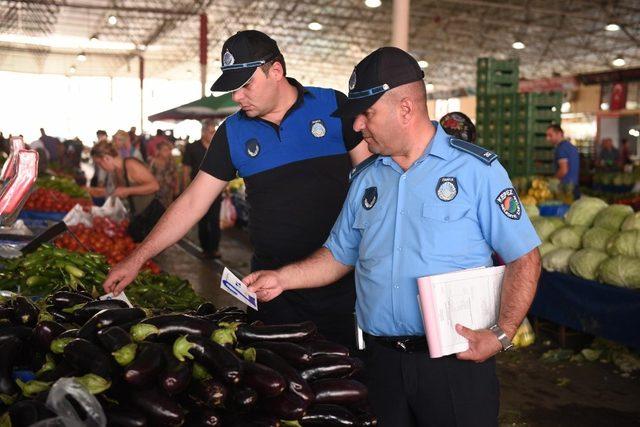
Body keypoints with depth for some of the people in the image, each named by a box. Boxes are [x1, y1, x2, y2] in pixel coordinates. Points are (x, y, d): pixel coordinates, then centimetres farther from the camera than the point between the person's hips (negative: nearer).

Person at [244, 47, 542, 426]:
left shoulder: (477, 169, -8)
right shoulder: (366, 178, 8)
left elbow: (524, 257, -7)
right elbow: (340, 255, 15)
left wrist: (502, 335, -16)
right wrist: (282, 279, 3)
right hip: (382, 359, 4)